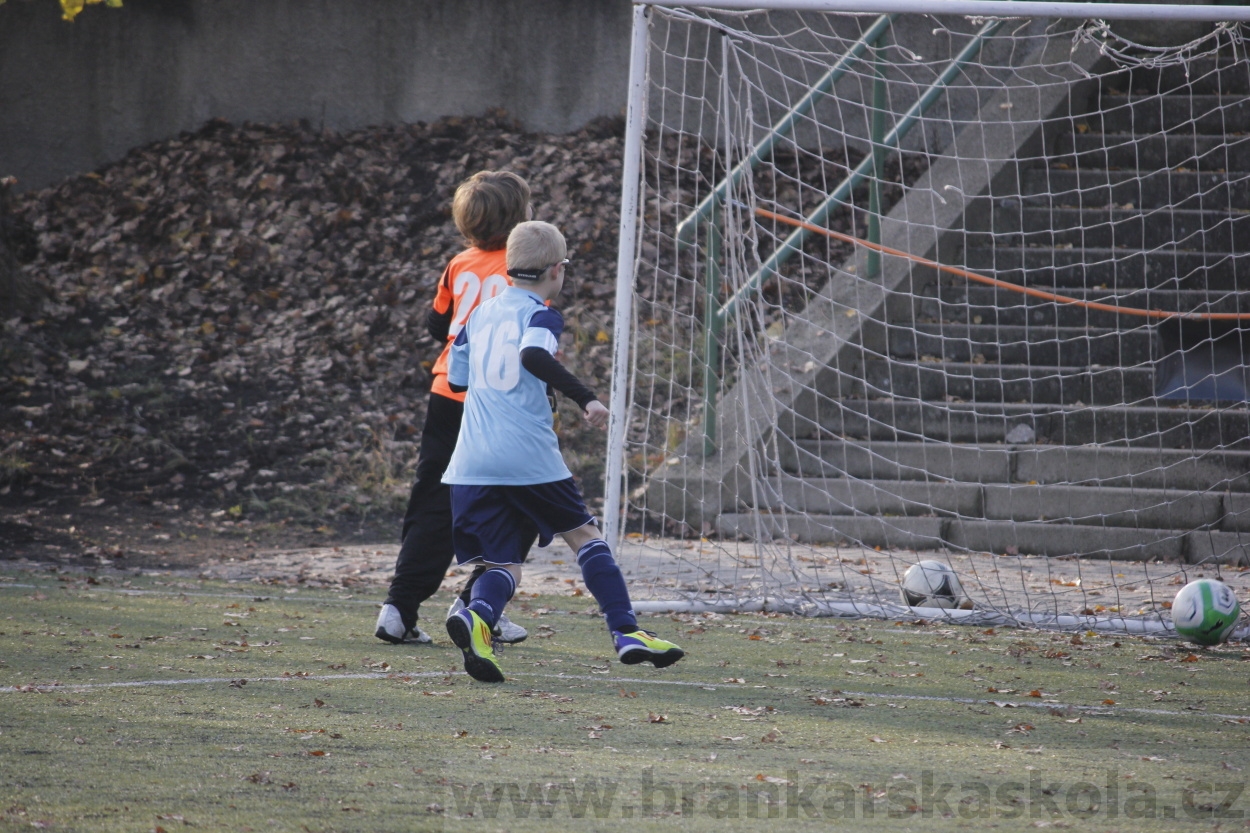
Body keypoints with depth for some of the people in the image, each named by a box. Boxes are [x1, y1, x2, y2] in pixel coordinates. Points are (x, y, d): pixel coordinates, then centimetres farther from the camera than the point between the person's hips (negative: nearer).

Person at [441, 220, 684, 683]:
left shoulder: (480, 314, 16)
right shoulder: (540, 315, -3)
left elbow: (456, 378, 23)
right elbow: (534, 354, -24)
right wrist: (585, 398, -26)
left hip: (471, 462, 5)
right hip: (529, 455, -5)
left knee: (505, 562, 5)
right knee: (583, 534, 13)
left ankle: (475, 616, -27)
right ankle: (626, 632, 10)